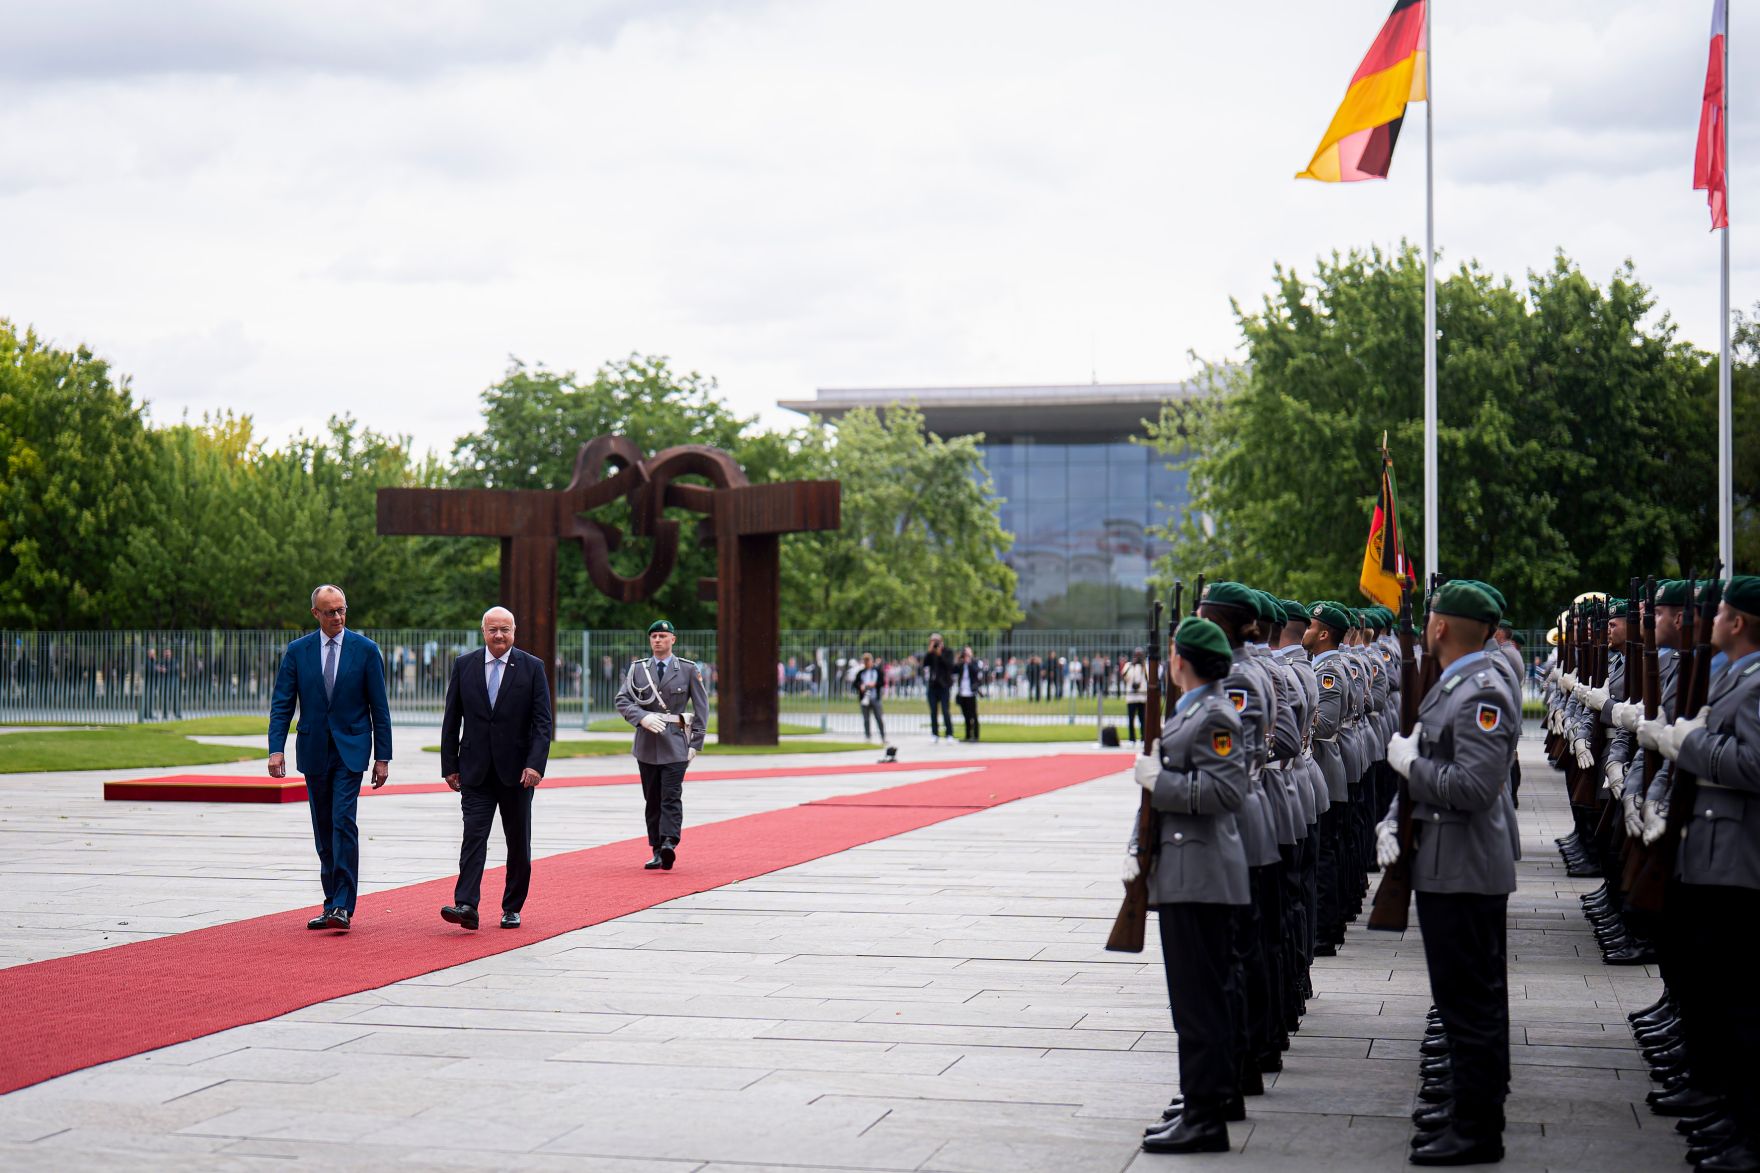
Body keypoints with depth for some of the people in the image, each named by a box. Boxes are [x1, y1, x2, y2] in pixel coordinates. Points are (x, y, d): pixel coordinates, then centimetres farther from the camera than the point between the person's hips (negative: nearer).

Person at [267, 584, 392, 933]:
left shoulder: (366, 649, 0)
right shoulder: (297, 651, 4)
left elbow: (379, 707, 1)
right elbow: (282, 704, 2)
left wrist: (383, 757, -2)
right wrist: (276, 748, -11)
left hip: (350, 750, -3)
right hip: (313, 751, 3)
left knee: (344, 822, -15)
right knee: (323, 830, 8)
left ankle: (343, 907, -16)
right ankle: (332, 904, 16)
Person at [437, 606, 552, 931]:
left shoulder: (532, 667, 0)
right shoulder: (464, 665, 4)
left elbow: (542, 722, -4)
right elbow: (451, 720, 7)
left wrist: (535, 764, -15)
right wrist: (449, 766, 2)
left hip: (517, 770, 0)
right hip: (476, 770, 0)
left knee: (518, 843, 7)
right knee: (473, 836, -11)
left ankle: (512, 909, 17)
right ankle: (466, 906, -19)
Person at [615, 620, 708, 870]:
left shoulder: (689, 670, 3)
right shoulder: (638, 669, 9)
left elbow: (701, 707, 4)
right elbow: (621, 699, 3)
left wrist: (695, 743, -3)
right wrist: (642, 717, -15)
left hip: (675, 743, -3)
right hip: (647, 743, 3)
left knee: (671, 797, -13)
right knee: (652, 799, 7)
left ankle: (669, 844, -22)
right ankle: (657, 851, 11)